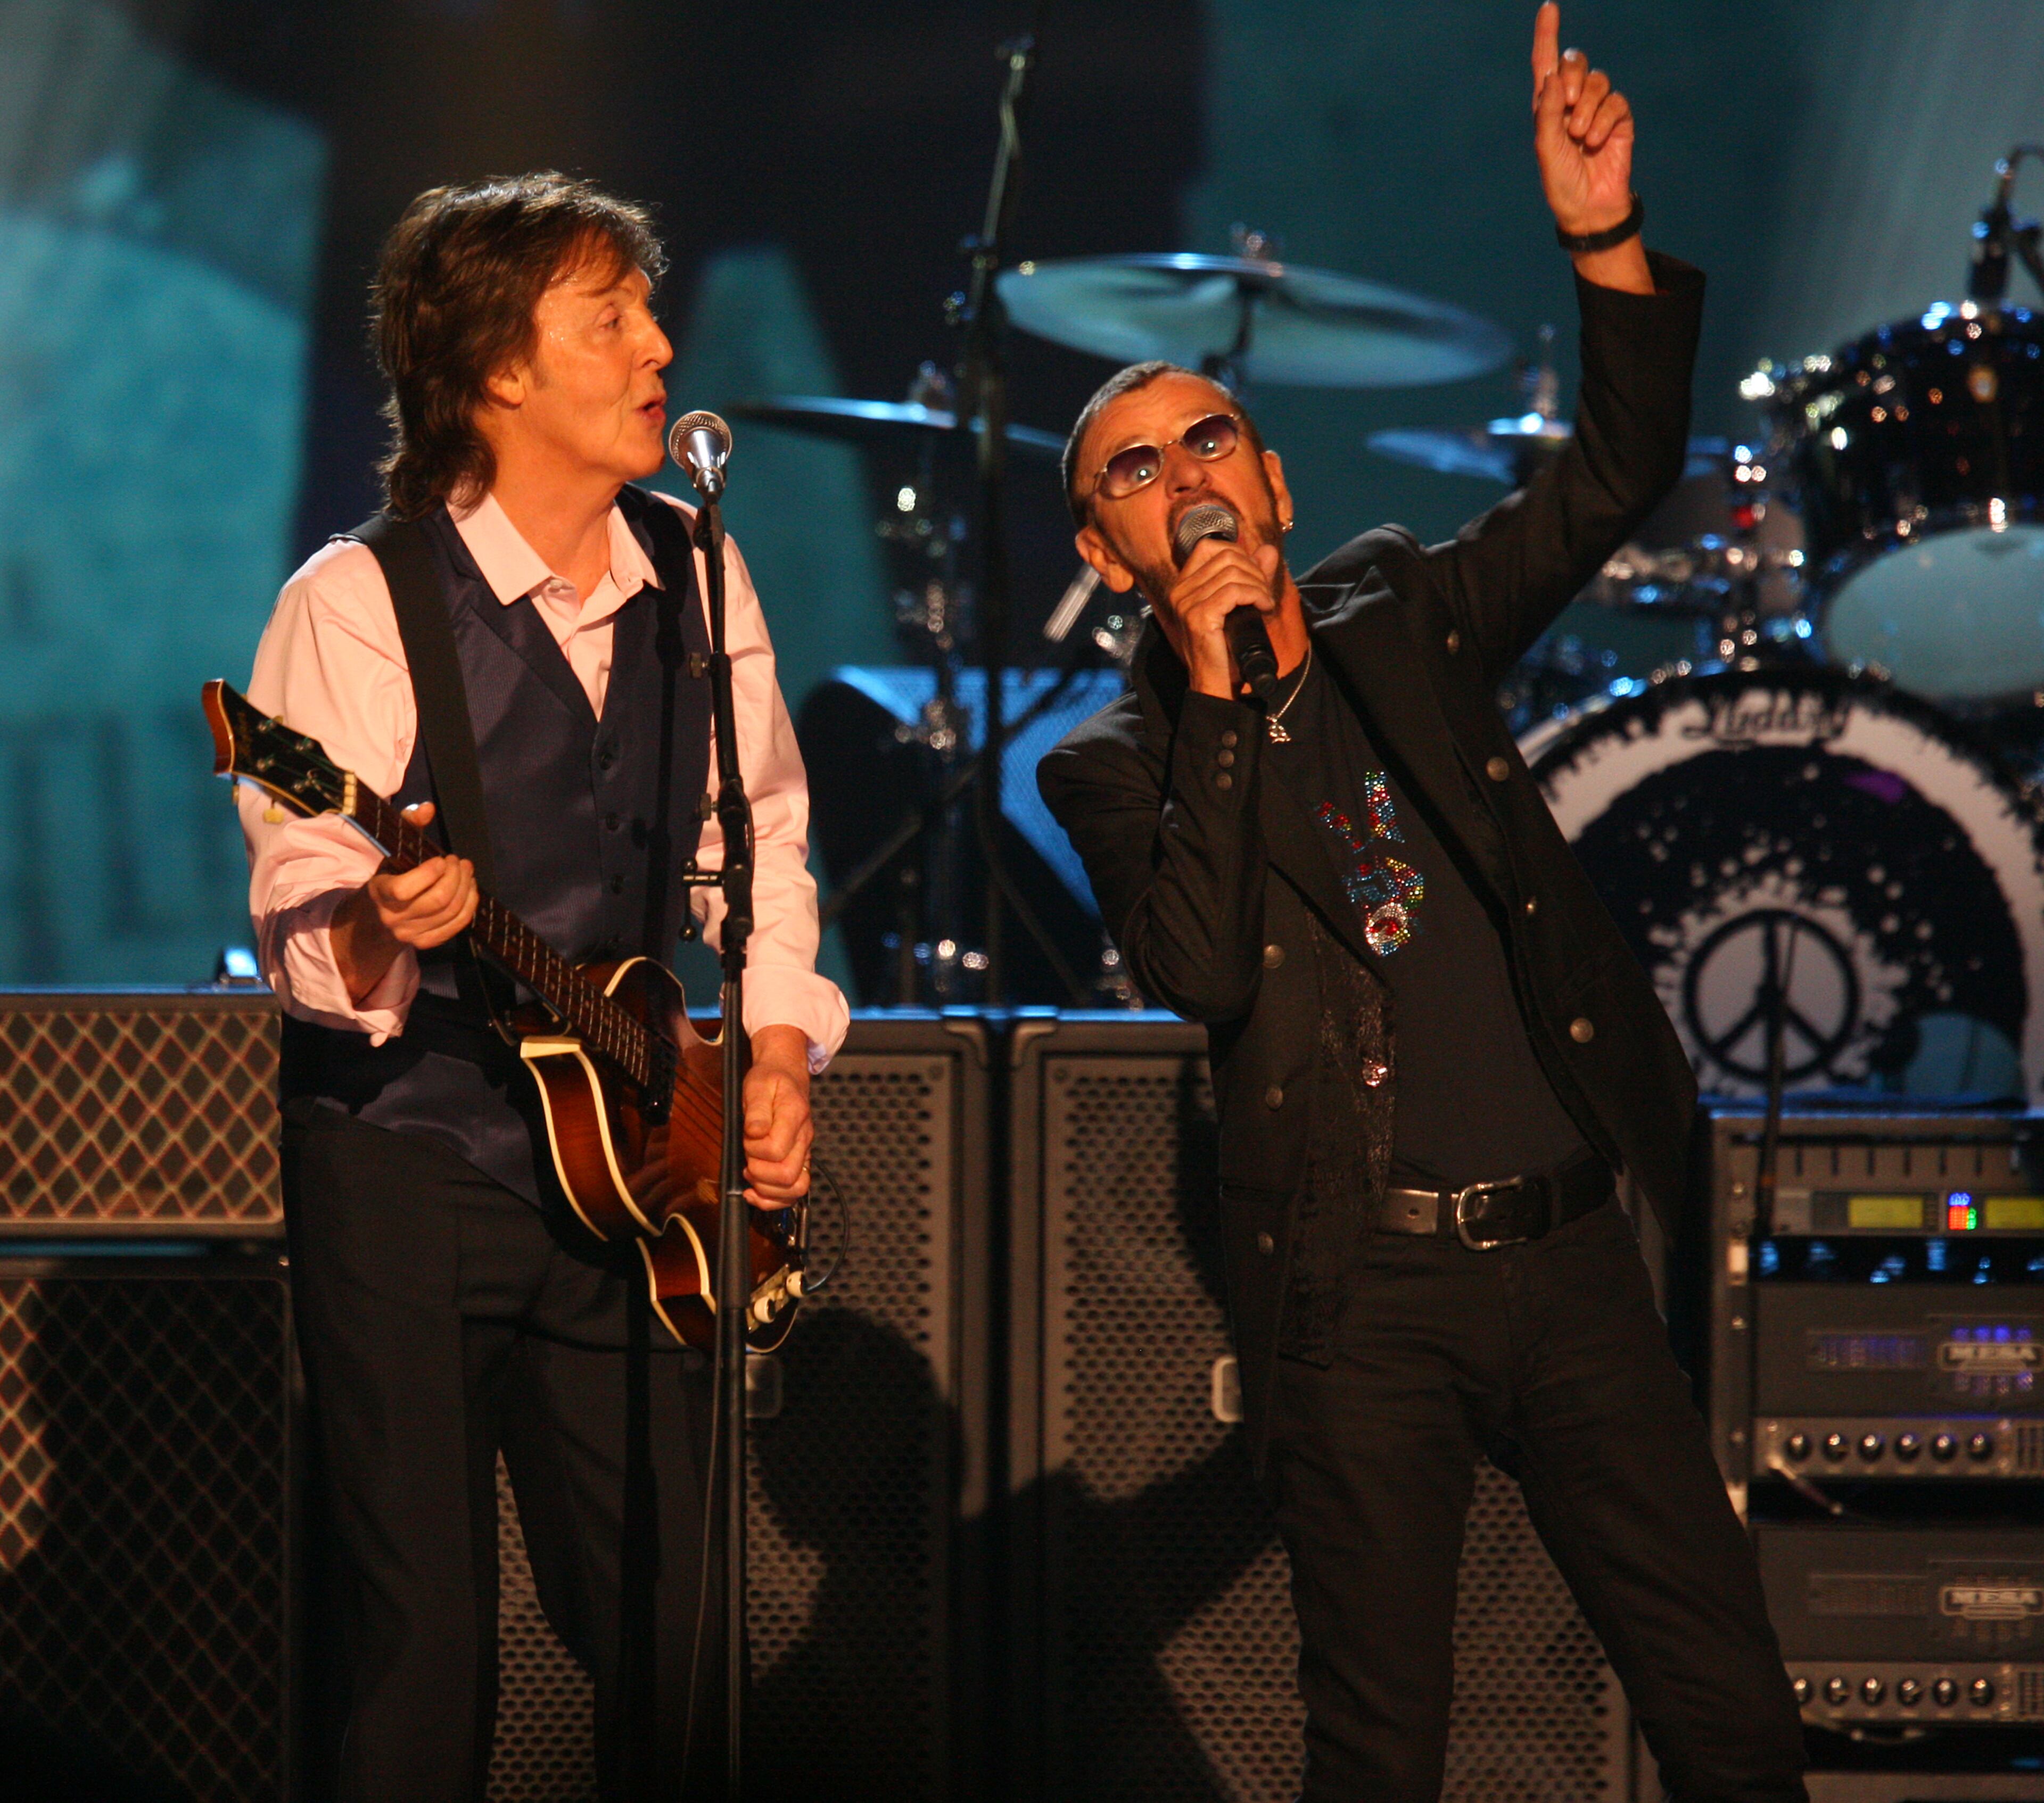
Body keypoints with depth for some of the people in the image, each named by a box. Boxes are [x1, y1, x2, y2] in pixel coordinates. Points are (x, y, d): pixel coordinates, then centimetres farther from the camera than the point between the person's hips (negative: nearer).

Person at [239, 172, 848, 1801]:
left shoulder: (693, 576, 8)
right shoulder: (359, 603, -10)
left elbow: (761, 833, 18)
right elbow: (301, 906, -14)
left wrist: (779, 1045, 4)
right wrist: (376, 924, -37)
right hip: (409, 1163, -5)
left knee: (669, 1637, 5)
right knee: (425, 1655, -5)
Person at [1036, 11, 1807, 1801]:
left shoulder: (1401, 617, 12)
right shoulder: (1118, 764, 3)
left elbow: (1621, 472, 4)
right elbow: (1199, 970, -15)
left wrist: (1608, 235, -10)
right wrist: (1218, 685, -15)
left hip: (1568, 1248, 3)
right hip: (1360, 1291, -3)